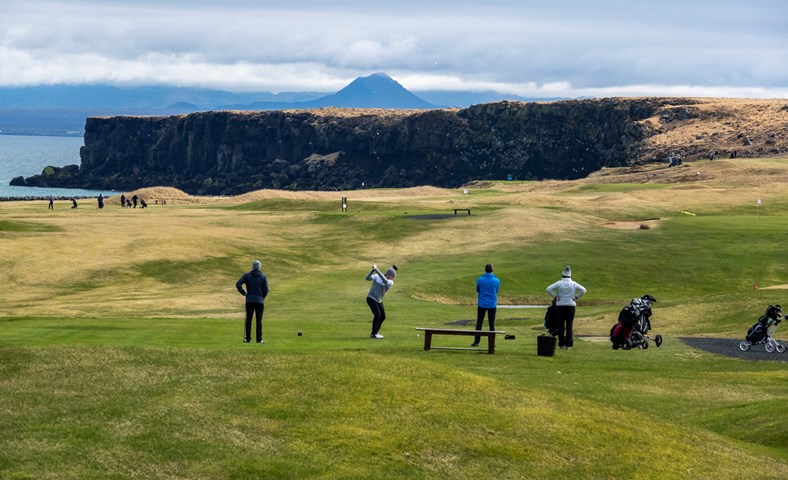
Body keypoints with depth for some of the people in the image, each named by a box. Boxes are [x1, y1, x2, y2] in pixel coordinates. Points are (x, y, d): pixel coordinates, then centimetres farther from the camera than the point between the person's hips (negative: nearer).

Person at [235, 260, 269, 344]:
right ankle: (259, 339, 0)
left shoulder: (247, 275, 2)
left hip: (249, 300, 1)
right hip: (260, 301, -1)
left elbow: (238, 284, -8)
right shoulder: (263, 277, 0)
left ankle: (248, 338, 6)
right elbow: (266, 290, -3)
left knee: (248, 320, 6)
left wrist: (244, 293, 3)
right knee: (259, 320, 1)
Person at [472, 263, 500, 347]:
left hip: (482, 304, 0)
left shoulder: (480, 280, -8)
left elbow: (478, 290, 7)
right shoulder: (496, 281, -6)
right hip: (492, 304, 0)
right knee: (492, 324, 7)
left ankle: (476, 341, 5)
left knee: (479, 323, 7)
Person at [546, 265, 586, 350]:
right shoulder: (574, 284, -1)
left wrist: (555, 296, -4)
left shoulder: (559, 283, -5)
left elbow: (548, 289, -13)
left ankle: (561, 344, 4)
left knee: (560, 325, 5)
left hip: (560, 306, -1)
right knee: (569, 326, 5)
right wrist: (576, 297, -1)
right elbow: (583, 290, -8)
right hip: (571, 305, 1)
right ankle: (568, 344, 2)